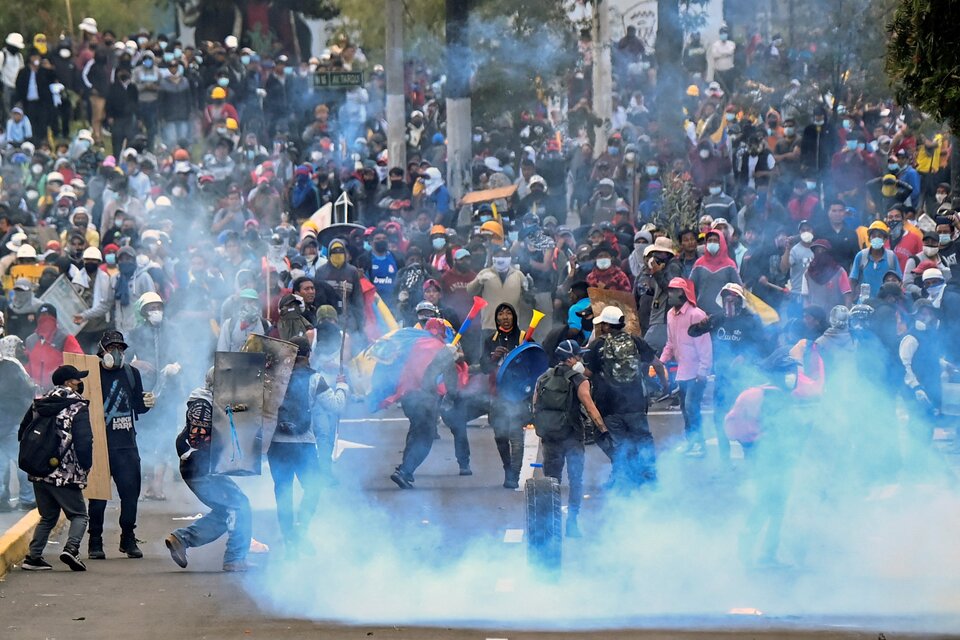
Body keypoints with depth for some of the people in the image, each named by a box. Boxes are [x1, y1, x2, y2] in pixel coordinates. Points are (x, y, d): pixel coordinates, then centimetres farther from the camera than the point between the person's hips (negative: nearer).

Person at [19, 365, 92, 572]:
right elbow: (84, 442, -16)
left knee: (47, 516, 19)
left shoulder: (39, 404, 10)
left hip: (38, 473, 6)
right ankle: (71, 548, -17)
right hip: (66, 475, -6)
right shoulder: (78, 407, -10)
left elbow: (22, 434, 15)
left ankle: (33, 557, 9)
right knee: (79, 514, 6)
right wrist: (86, 466, 0)